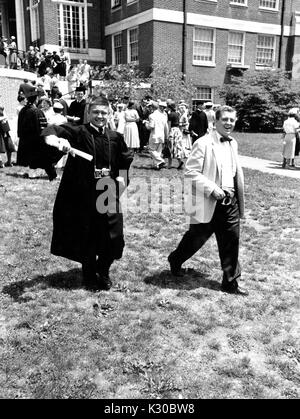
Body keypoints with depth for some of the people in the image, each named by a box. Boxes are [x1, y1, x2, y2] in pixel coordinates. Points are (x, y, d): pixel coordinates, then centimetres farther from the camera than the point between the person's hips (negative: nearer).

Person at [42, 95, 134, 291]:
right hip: (84, 196, -3)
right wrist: (56, 140, -43)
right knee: (87, 238, 7)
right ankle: (90, 276, 30)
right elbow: (52, 131, -20)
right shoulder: (78, 132, -6)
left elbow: (128, 160, 21)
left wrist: (122, 177, 6)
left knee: (114, 238, 2)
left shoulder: (116, 137, 5)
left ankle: (103, 271, 29)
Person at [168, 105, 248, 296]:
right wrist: (212, 188, -21)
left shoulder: (233, 144, 12)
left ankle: (231, 282, 19)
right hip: (209, 203, -6)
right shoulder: (203, 143, -12)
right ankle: (175, 260, 38)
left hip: (230, 202, 6)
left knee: (231, 241, 7)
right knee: (197, 237, 9)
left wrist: (239, 199, 14)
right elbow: (191, 171, -15)